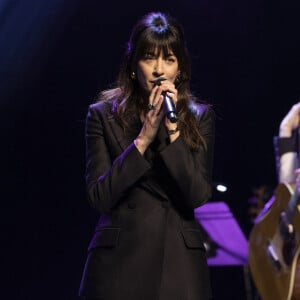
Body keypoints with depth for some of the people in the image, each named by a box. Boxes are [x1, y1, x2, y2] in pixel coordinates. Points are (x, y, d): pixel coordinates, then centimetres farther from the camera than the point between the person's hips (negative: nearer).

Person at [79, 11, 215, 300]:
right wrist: (144, 138, -13)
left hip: (180, 263, 1)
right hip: (120, 261, -1)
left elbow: (198, 195, -6)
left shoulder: (199, 117, 5)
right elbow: (99, 197, -6)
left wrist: (172, 129, -13)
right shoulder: (103, 114, 2)